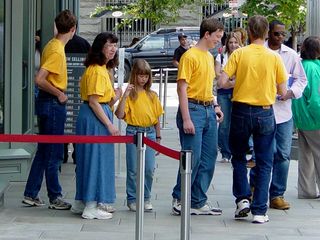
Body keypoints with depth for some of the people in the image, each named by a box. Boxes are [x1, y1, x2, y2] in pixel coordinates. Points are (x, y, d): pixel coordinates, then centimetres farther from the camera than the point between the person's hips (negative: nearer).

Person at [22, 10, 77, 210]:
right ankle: (55, 198, 8)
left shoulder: (52, 45, 9)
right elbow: (39, 80, -25)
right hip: (53, 104, -9)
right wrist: (59, 94, -15)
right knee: (54, 153, -1)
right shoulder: (57, 51, -19)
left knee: (44, 151, 14)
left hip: (47, 102, 9)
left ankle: (31, 194, 18)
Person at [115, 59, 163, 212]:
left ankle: (146, 198, 14)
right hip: (133, 132, -3)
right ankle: (132, 199, 12)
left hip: (150, 132, 3)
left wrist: (158, 138, 11)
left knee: (149, 169, 1)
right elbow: (120, 115, -12)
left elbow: (157, 118, 13)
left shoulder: (152, 95, 9)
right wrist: (125, 95, -18)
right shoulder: (130, 94, -2)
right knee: (133, 169, 1)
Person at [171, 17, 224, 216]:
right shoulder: (190, 56, -9)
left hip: (208, 110, 8)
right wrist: (186, 119, -19)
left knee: (209, 157, 7)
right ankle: (179, 199, 6)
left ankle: (198, 202, 13)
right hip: (194, 109, -8)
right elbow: (182, 88, -14)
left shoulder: (210, 57, 16)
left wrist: (215, 106, 13)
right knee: (193, 157, -8)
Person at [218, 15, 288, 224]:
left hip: (241, 111, 0)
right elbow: (282, 91, -1)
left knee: (239, 157, 20)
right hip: (265, 113, 0)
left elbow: (222, 82, -10)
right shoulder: (274, 57, -5)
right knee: (264, 163, 7)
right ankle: (259, 211, 4)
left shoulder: (239, 54, -6)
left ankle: (243, 199, 9)